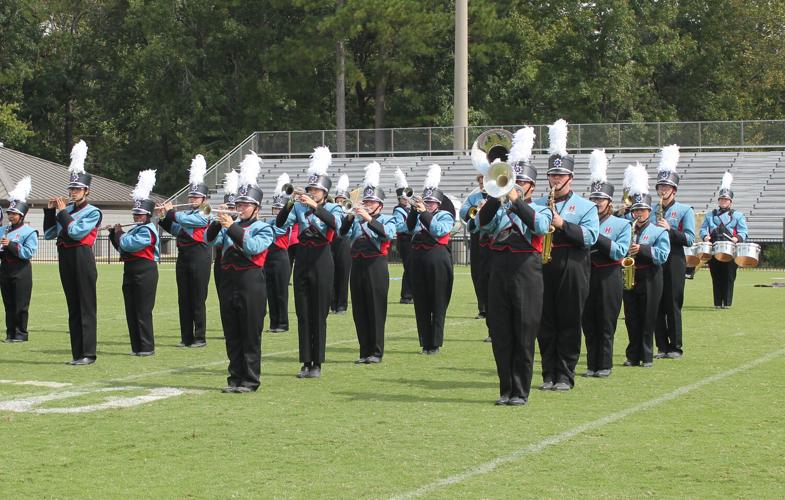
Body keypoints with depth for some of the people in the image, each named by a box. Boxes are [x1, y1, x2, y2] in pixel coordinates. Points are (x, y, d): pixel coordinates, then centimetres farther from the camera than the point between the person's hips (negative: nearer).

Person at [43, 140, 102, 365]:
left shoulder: (93, 212, -4)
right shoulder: (66, 210, 13)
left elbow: (76, 231, -18)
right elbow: (49, 234, 14)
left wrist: (62, 212, -10)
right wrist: (50, 211, 6)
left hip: (82, 259, -6)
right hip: (66, 260, 6)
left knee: (86, 307, -4)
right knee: (73, 307, 9)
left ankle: (88, 353, -3)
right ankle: (77, 353, 12)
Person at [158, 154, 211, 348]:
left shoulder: (204, 215, -8)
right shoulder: (186, 213, 16)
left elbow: (185, 220, -20)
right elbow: (176, 230, 13)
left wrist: (171, 211, -9)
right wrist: (164, 218, 0)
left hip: (199, 258, -7)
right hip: (183, 257, 8)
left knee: (198, 300, -4)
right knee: (183, 299, 7)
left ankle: (200, 338, 1)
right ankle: (187, 337, 11)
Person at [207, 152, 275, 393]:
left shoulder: (263, 229, 0)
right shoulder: (231, 226, 14)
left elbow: (253, 247, -19)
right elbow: (210, 238, 1)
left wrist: (232, 228, -23)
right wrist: (217, 223, -16)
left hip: (251, 285, -5)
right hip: (229, 284, 5)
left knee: (250, 336, -1)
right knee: (232, 336, 8)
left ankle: (250, 380, 4)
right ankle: (235, 377, 15)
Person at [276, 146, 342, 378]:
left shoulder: (332, 208, -1)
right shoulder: (299, 207, 6)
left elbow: (334, 223, -24)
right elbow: (280, 223, -5)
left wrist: (314, 206, -34)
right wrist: (289, 203, -21)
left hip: (321, 264, -3)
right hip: (302, 263, 3)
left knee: (319, 315, 0)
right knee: (303, 315, 5)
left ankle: (317, 364, 6)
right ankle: (306, 363, 10)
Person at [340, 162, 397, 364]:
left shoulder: (387, 219, 4)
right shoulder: (356, 221, 14)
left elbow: (387, 234, -17)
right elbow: (343, 233, -1)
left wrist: (369, 218, -25)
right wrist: (350, 217, -17)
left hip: (376, 267, -4)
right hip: (357, 267, 4)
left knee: (376, 310, -2)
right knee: (359, 311, 6)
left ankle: (376, 352, 3)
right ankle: (364, 351, 13)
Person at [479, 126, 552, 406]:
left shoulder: (540, 210, 7)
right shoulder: (500, 211, 14)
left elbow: (541, 226, -16)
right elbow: (482, 222, -5)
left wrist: (516, 200, -19)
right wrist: (497, 195, -15)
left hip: (526, 275, -3)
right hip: (499, 274, 3)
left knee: (524, 336, -1)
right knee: (500, 335, 4)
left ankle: (520, 392, 5)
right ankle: (506, 390, 13)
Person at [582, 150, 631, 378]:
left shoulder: (621, 224, 2)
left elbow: (620, 251, -11)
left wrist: (598, 236, -17)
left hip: (608, 278, -3)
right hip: (586, 276, 3)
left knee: (606, 325, 0)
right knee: (588, 324, 5)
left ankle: (604, 365, 7)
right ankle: (592, 364, 12)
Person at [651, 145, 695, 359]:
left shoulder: (685, 210, 1)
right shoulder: (650, 209, 12)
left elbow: (690, 239, -6)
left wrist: (670, 230, -18)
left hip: (673, 262, -3)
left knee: (673, 306, -2)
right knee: (656, 305, 3)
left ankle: (676, 347, 5)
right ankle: (662, 346, 10)